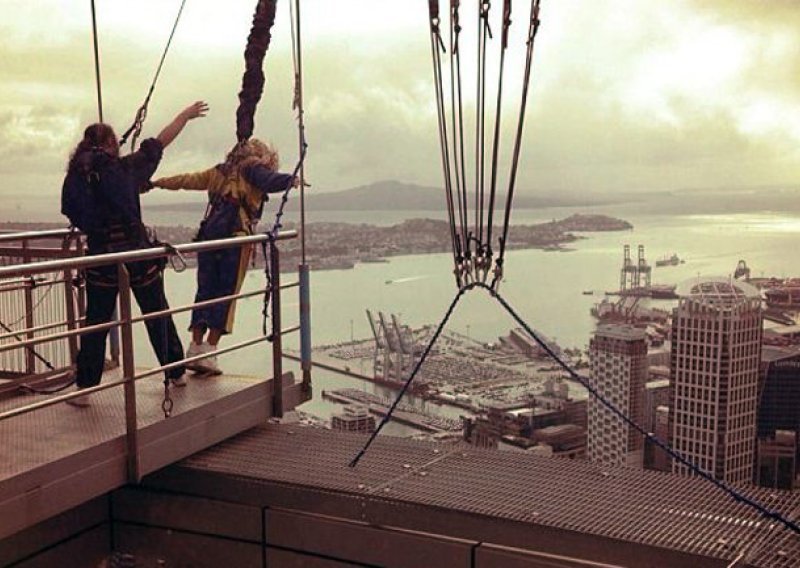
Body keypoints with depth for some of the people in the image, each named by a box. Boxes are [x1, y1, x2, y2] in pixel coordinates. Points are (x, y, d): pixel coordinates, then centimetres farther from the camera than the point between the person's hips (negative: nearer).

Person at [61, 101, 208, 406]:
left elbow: (73, 215, -1)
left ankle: (84, 388, 8)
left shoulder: (75, 177, -2)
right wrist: (186, 115, 17)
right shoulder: (126, 168, -4)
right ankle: (176, 373, 27)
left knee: (95, 322, 9)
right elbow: (160, 142, 6)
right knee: (158, 315, 15)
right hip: (139, 255, 0)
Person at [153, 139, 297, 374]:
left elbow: (187, 180, 35)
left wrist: (156, 183, 46)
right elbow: (269, 181, -15)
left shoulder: (220, 171, 25)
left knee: (205, 290, 10)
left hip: (209, 234, 6)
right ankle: (209, 353, -8)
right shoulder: (253, 166, 7)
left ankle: (196, 346, 4)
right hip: (236, 236, -6)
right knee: (226, 293, -4)